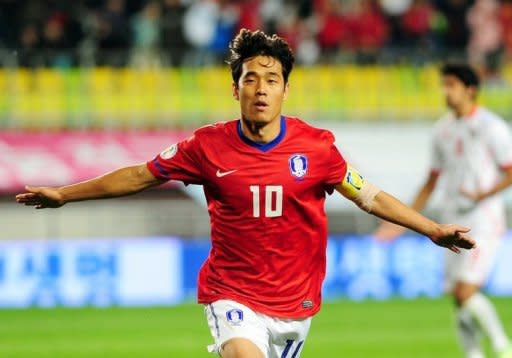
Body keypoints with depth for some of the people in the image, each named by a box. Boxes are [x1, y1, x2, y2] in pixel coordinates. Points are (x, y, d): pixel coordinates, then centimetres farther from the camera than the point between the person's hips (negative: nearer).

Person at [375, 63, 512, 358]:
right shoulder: (444, 130, 13)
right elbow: (432, 182, 21)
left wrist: (484, 195, -23)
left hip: (484, 224, -6)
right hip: (453, 227, 6)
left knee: (466, 291, -18)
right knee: (460, 300, 3)